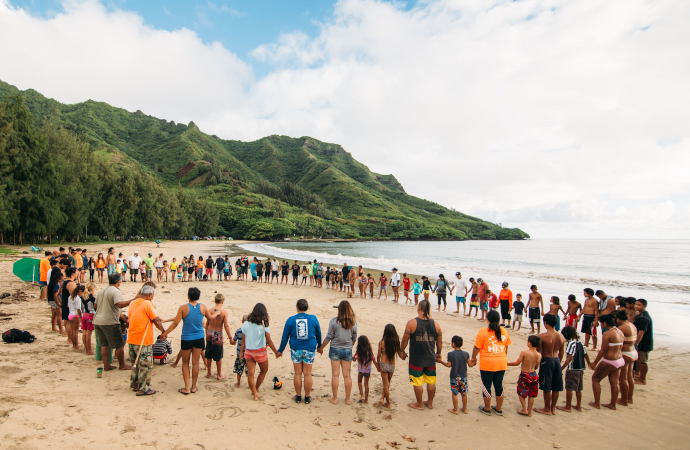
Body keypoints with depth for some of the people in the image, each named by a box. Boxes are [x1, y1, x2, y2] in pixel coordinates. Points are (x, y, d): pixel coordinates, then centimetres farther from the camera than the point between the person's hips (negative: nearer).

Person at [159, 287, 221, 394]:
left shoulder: (183, 308, -12)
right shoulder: (203, 307, -4)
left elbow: (175, 323, -11)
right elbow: (210, 318, 13)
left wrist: (165, 333, 1)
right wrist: (216, 313, 34)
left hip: (186, 339, -2)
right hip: (199, 338, 2)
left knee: (185, 363, 13)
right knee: (195, 363, 10)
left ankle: (187, 388, 12)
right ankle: (193, 387, 21)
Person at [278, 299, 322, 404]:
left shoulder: (290, 320, -3)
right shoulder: (313, 319, -2)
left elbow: (285, 337, 3)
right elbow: (318, 334, 10)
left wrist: (280, 350, 15)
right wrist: (319, 346, 27)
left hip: (296, 350, 0)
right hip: (309, 350, 0)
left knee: (298, 373, 10)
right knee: (307, 374, 7)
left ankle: (298, 396, 20)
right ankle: (307, 397, 16)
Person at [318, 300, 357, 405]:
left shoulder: (334, 321, -13)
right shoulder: (353, 322, -6)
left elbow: (329, 337, -9)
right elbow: (354, 338, 4)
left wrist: (321, 347, 4)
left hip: (335, 349, -2)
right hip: (347, 350, 2)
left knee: (335, 375, 8)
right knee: (347, 375, 11)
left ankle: (334, 398, 16)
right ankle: (347, 399, 19)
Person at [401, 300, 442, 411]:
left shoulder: (412, 323, -15)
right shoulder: (436, 324, -4)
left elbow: (405, 340, -9)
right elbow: (440, 342, 5)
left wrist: (401, 351, 7)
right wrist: (438, 354, 21)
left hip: (416, 359, -3)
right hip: (430, 359, 4)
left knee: (417, 382, 10)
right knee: (431, 381, 17)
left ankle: (419, 404, 23)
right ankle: (430, 402, 30)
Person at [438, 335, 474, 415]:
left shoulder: (451, 354, -13)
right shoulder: (466, 354, -2)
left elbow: (449, 365, -8)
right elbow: (470, 364, 1)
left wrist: (441, 361, 6)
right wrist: (474, 363, 22)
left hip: (454, 377, -4)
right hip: (463, 377, 4)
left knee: (454, 393, 6)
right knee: (464, 393, 15)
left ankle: (455, 410, 13)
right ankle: (465, 409, 26)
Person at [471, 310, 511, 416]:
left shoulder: (483, 332, -14)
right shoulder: (504, 331, 1)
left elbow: (477, 347, -10)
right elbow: (506, 347, 12)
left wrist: (473, 357, 6)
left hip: (487, 364, -5)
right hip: (502, 363, 5)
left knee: (487, 385, 8)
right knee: (499, 385, 15)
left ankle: (487, 408, 19)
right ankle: (499, 408, 25)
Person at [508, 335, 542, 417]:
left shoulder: (524, 353, -22)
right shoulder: (539, 355, -7)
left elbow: (517, 363, -14)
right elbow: (536, 367, 5)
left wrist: (507, 363, 1)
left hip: (525, 375, -5)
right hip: (534, 375, 5)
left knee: (521, 393, 14)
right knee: (531, 395, 16)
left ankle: (524, 409, 17)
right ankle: (529, 412, 25)